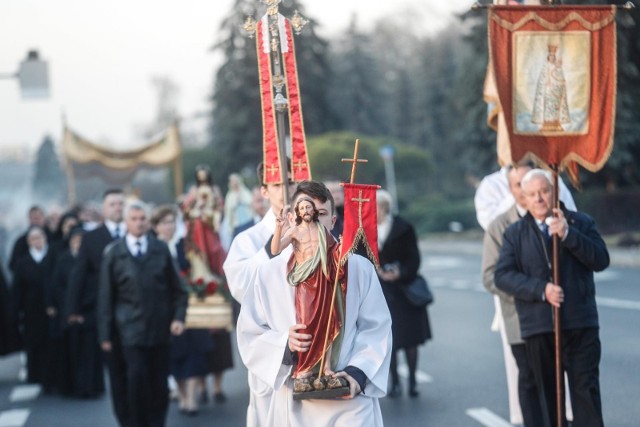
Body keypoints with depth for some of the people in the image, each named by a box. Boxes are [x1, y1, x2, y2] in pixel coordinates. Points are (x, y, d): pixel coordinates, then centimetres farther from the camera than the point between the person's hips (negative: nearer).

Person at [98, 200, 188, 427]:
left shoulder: (161, 249, 8)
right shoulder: (113, 253, 2)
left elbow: (177, 288, 11)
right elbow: (105, 296, 2)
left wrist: (178, 317, -2)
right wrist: (105, 334, -1)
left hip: (159, 327, 2)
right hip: (130, 329, -2)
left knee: (159, 381, 6)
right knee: (136, 376, -13)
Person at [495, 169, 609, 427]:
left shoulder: (581, 223, 6)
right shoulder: (515, 233, 7)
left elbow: (601, 260, -7)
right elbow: (502, 276, -3)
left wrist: (567, 234, -18)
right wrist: (541, 289, -16)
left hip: (580, 324, -1)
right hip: (538, 327, 1)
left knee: (586, 389, -3)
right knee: (548, 393, 8)